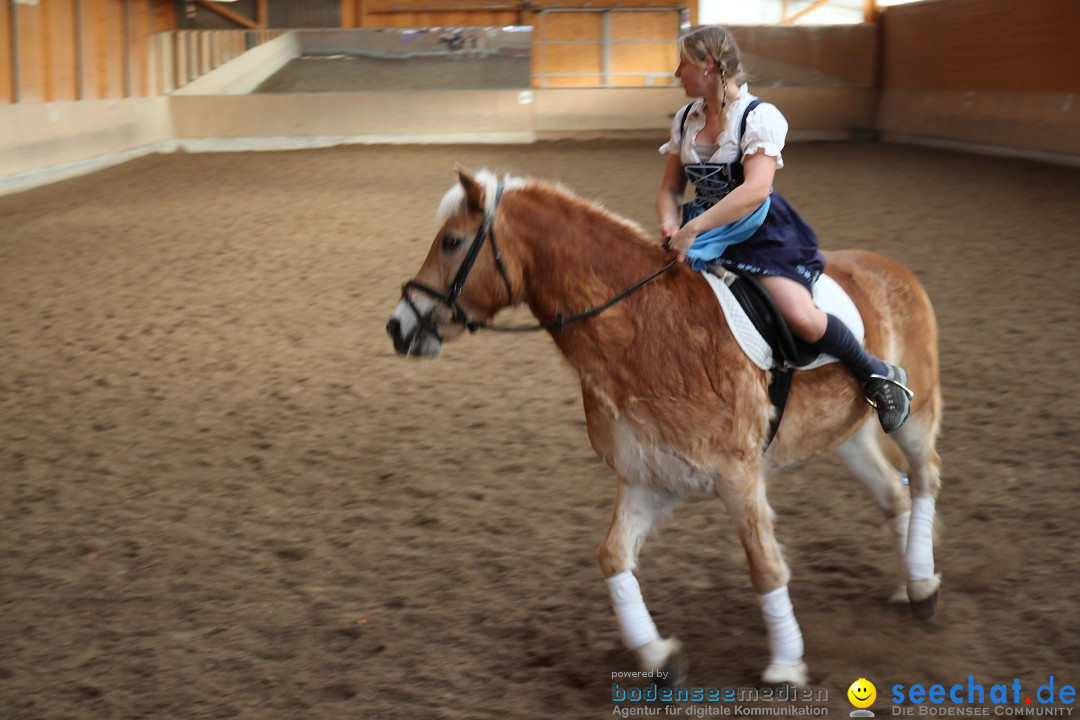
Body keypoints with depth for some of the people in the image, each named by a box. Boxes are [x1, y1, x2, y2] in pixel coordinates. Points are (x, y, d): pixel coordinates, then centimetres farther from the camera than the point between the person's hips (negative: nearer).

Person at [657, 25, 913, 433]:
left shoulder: (759, 116, -11)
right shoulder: (685, 120, 10)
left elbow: (755, 189, -25)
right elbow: (670, 189, 13)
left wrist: (694, 229, -32)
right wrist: (670, 223, -11)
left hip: (760, 234, -7)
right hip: (703, 234, 7)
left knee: (799, 315, -25)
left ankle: (879, 376, -3)